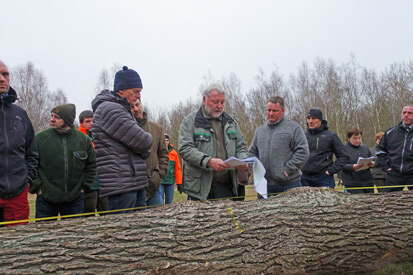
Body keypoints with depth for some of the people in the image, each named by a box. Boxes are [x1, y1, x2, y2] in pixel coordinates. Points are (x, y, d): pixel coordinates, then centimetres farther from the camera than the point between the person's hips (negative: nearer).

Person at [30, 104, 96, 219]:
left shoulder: (83, 139, 1)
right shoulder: (40, 138, -4)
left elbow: (91, 166, 13)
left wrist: (84, 186, 6)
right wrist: (36, 187, -6)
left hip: (75, 199, 2)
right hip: (46, 199, -1)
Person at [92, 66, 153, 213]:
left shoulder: (122, 109, 20)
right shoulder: (109, 109, -13)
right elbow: (142, 141, -16)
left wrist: (143, 150, -2)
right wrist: (148, 139, 6)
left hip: (135, 184, 10)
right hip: (121, 184, -10)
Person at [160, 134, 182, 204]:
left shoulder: (173, 152, 9)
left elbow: (178, 168, 10)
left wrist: (179, 183, 5)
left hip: (170, 182, 3)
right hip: (159, 182, -3)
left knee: (169, 203, 8)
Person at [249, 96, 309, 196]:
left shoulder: (293, 127, 0)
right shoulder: (260, 130, 16)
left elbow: (302, 152, -6)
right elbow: (252, 152, 22)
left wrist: (288, 169, -12)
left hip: (289, 183, -4)